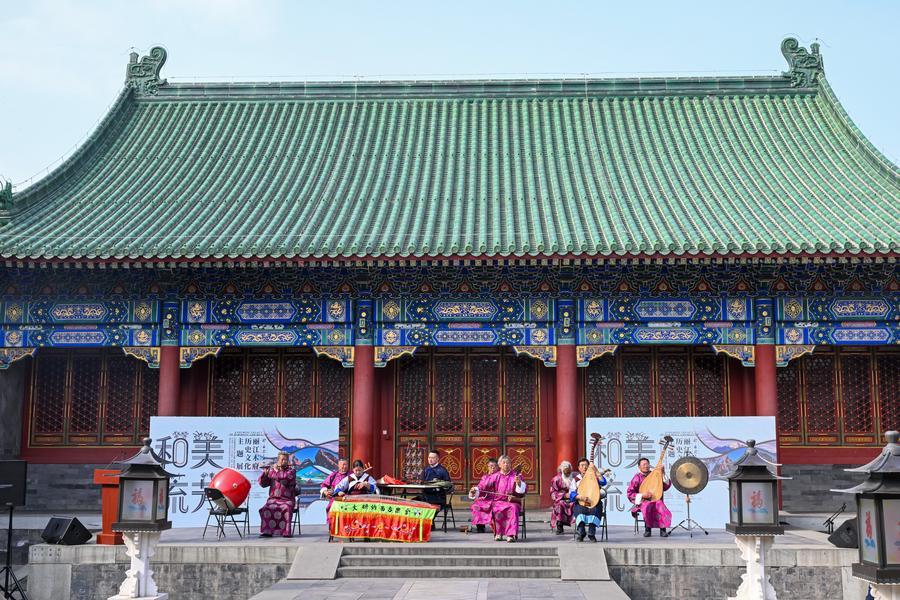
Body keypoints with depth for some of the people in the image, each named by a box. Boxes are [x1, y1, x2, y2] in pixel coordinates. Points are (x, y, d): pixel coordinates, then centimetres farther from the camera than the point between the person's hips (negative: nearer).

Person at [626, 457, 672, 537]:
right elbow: (630, 493, -1)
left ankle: (663, 530, -23)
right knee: (647, 507, -37)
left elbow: (667, 486, 3)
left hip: (656, 500, 2)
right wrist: (642, 496, -14)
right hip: (643, 501, -2)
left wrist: (663, 474, -9)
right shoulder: (637, 478, 0)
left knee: (661, 507, -33)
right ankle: (647, 529, -18)